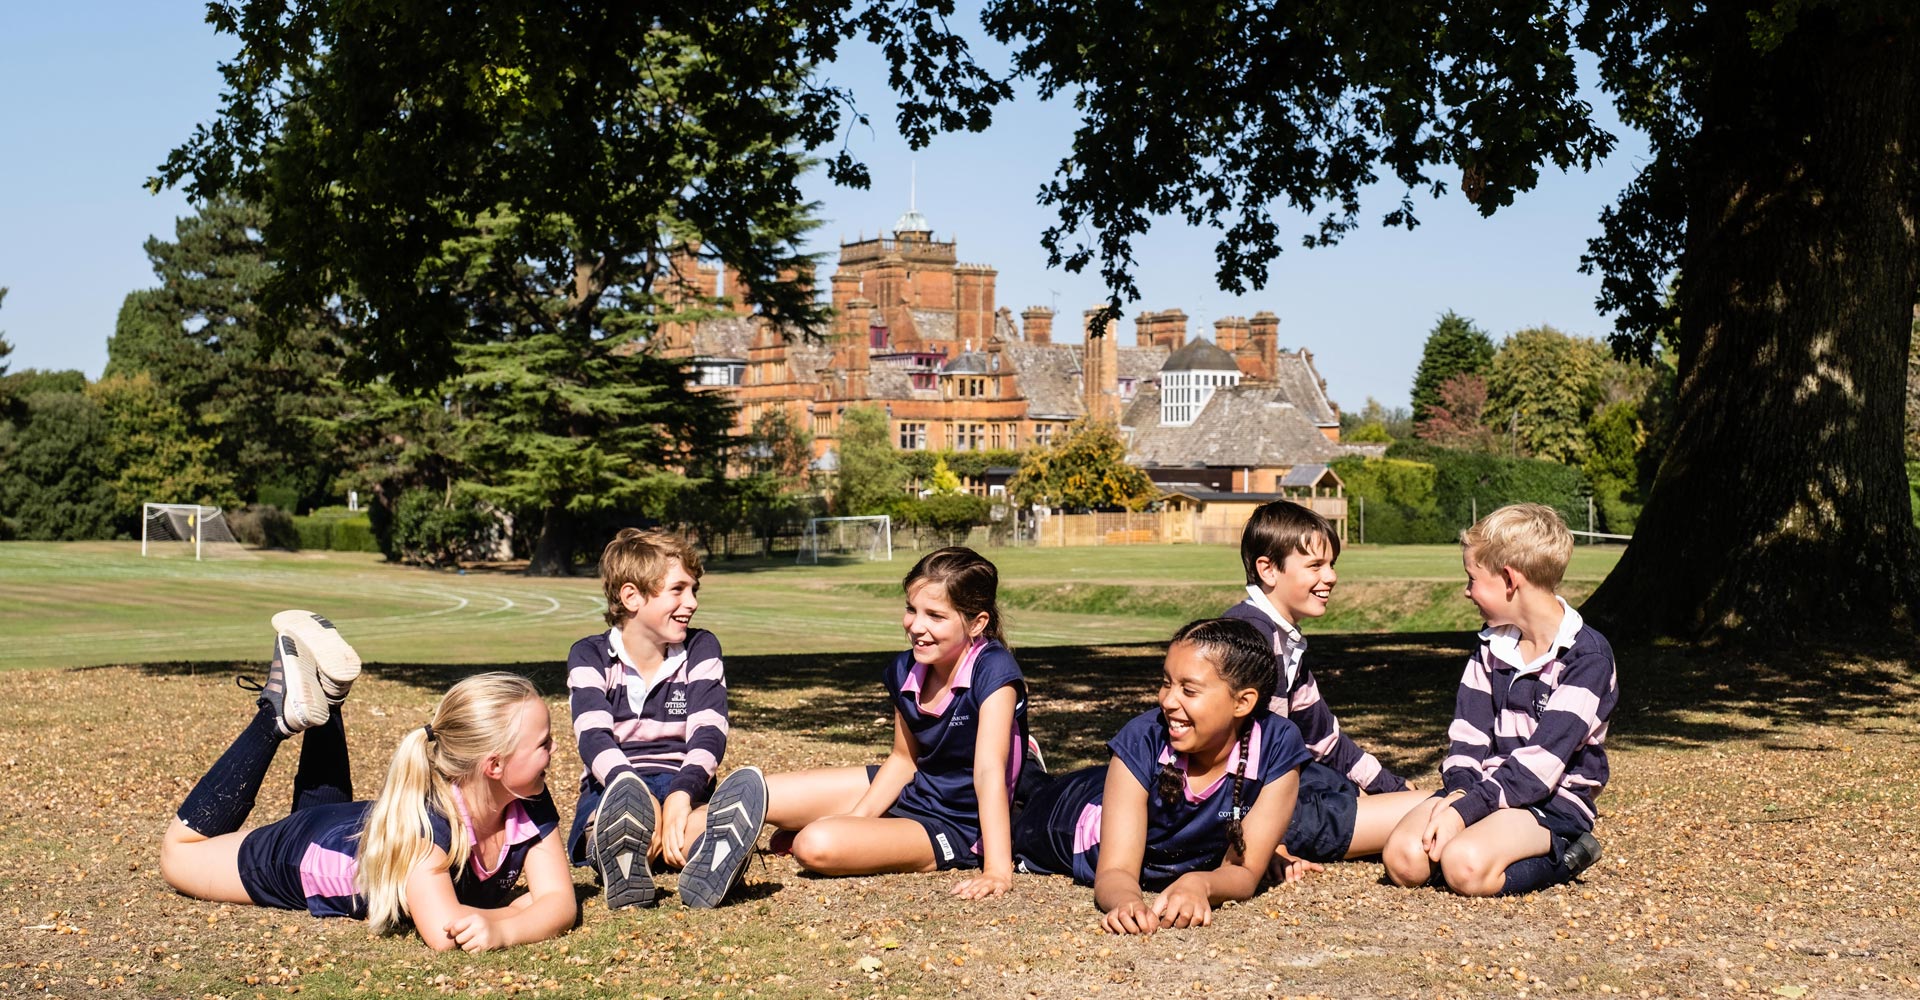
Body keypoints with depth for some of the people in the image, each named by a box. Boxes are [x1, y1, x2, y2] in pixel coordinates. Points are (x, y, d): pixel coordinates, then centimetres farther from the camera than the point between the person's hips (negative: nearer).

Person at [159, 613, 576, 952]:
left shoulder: (531, 804, -30)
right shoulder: (425, 815, -47)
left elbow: (560, 901, -36)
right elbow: (443, 933, -56)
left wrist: (502, 929, -54)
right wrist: (521, 908, -46)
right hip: (299, 857, -5)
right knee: (178, 852, 20)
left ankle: (325, 700, 31)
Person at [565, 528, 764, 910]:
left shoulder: (701, 649, 8)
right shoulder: (589, 656, 4)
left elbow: (709, 733, -6)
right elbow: (594, 738, -12)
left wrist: (681, 794, -29)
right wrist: (645, 806, -33)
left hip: (681, 790, 1)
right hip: (609, 793, 0)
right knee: (627, 793, -41)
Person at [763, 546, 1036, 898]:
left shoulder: (993, 670, -25)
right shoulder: (905, 671, -5)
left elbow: (989, 771, -33)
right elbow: (904, 759, 8)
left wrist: (998, 870, -38)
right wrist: (855, 821, -2)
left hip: (959, 829, -7)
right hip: (912, 792, 7)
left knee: (818, 845, -29)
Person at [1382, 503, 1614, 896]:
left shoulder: (1587, 655, -12)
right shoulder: (1491, 647, 12)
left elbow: (1542, 760, -18)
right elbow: (1467, 734, 7)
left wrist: (1466, 808, -24)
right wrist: (1458, 793, -13)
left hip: (1553, 803, -5)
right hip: (1483, 790, 5)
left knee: (1466, 866, -32)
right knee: (1403, 857, -22)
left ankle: (1558, 854, -6)